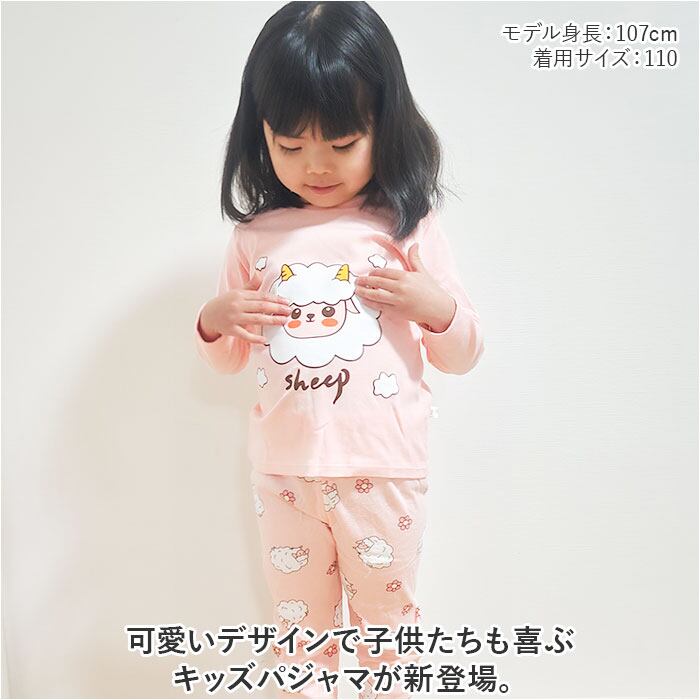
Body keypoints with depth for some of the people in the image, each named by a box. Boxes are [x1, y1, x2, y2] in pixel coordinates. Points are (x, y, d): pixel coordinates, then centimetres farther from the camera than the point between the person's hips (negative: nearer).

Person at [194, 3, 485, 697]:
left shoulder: (409, 228, -4)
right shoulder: (254, 236, 2)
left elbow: (462, 356, 1)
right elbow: (230, 358, 12)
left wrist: (437, 306, -19)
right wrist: (214, 320, -10)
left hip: (383, 470, -2)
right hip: (283, 471, 2)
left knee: (386, 622, 18)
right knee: (298, 627, 20)